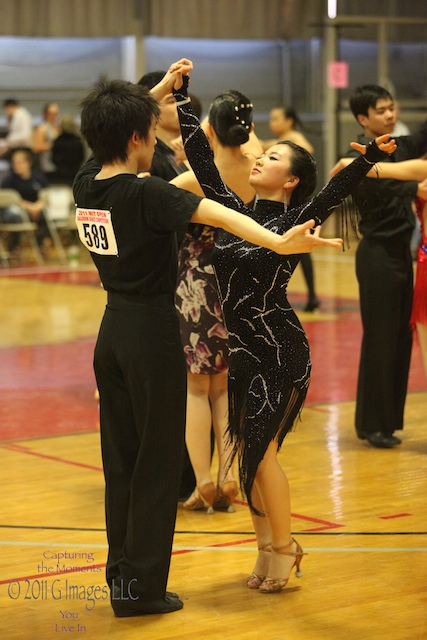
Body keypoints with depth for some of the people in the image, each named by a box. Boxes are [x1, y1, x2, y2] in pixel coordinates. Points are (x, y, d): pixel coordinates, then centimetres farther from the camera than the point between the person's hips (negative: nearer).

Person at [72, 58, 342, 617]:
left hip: (112, 330, 7)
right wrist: (279, 242, -46)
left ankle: (121, 578, 23)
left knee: (120, 460, 14)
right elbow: (219, 215, -34)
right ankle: (142, 588, 6)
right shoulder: (146, 194, -20)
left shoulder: (86, 183, 1)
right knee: (156, 462, 2)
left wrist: (162, 88, 26)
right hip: (152, 333, -7)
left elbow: (111, 128, 20)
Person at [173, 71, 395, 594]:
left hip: (280, 353, -6)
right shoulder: (235, 213, 6)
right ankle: (268, 550, 22)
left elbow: (332, 193, -26)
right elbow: (200, 155, 9)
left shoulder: (294, 222, -9)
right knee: (248, 450, 9)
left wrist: (369, 159, -42)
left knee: (261, 449, -5)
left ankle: (282, 551, 11)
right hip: (243, 351, 6)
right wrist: (181, 98, 9)